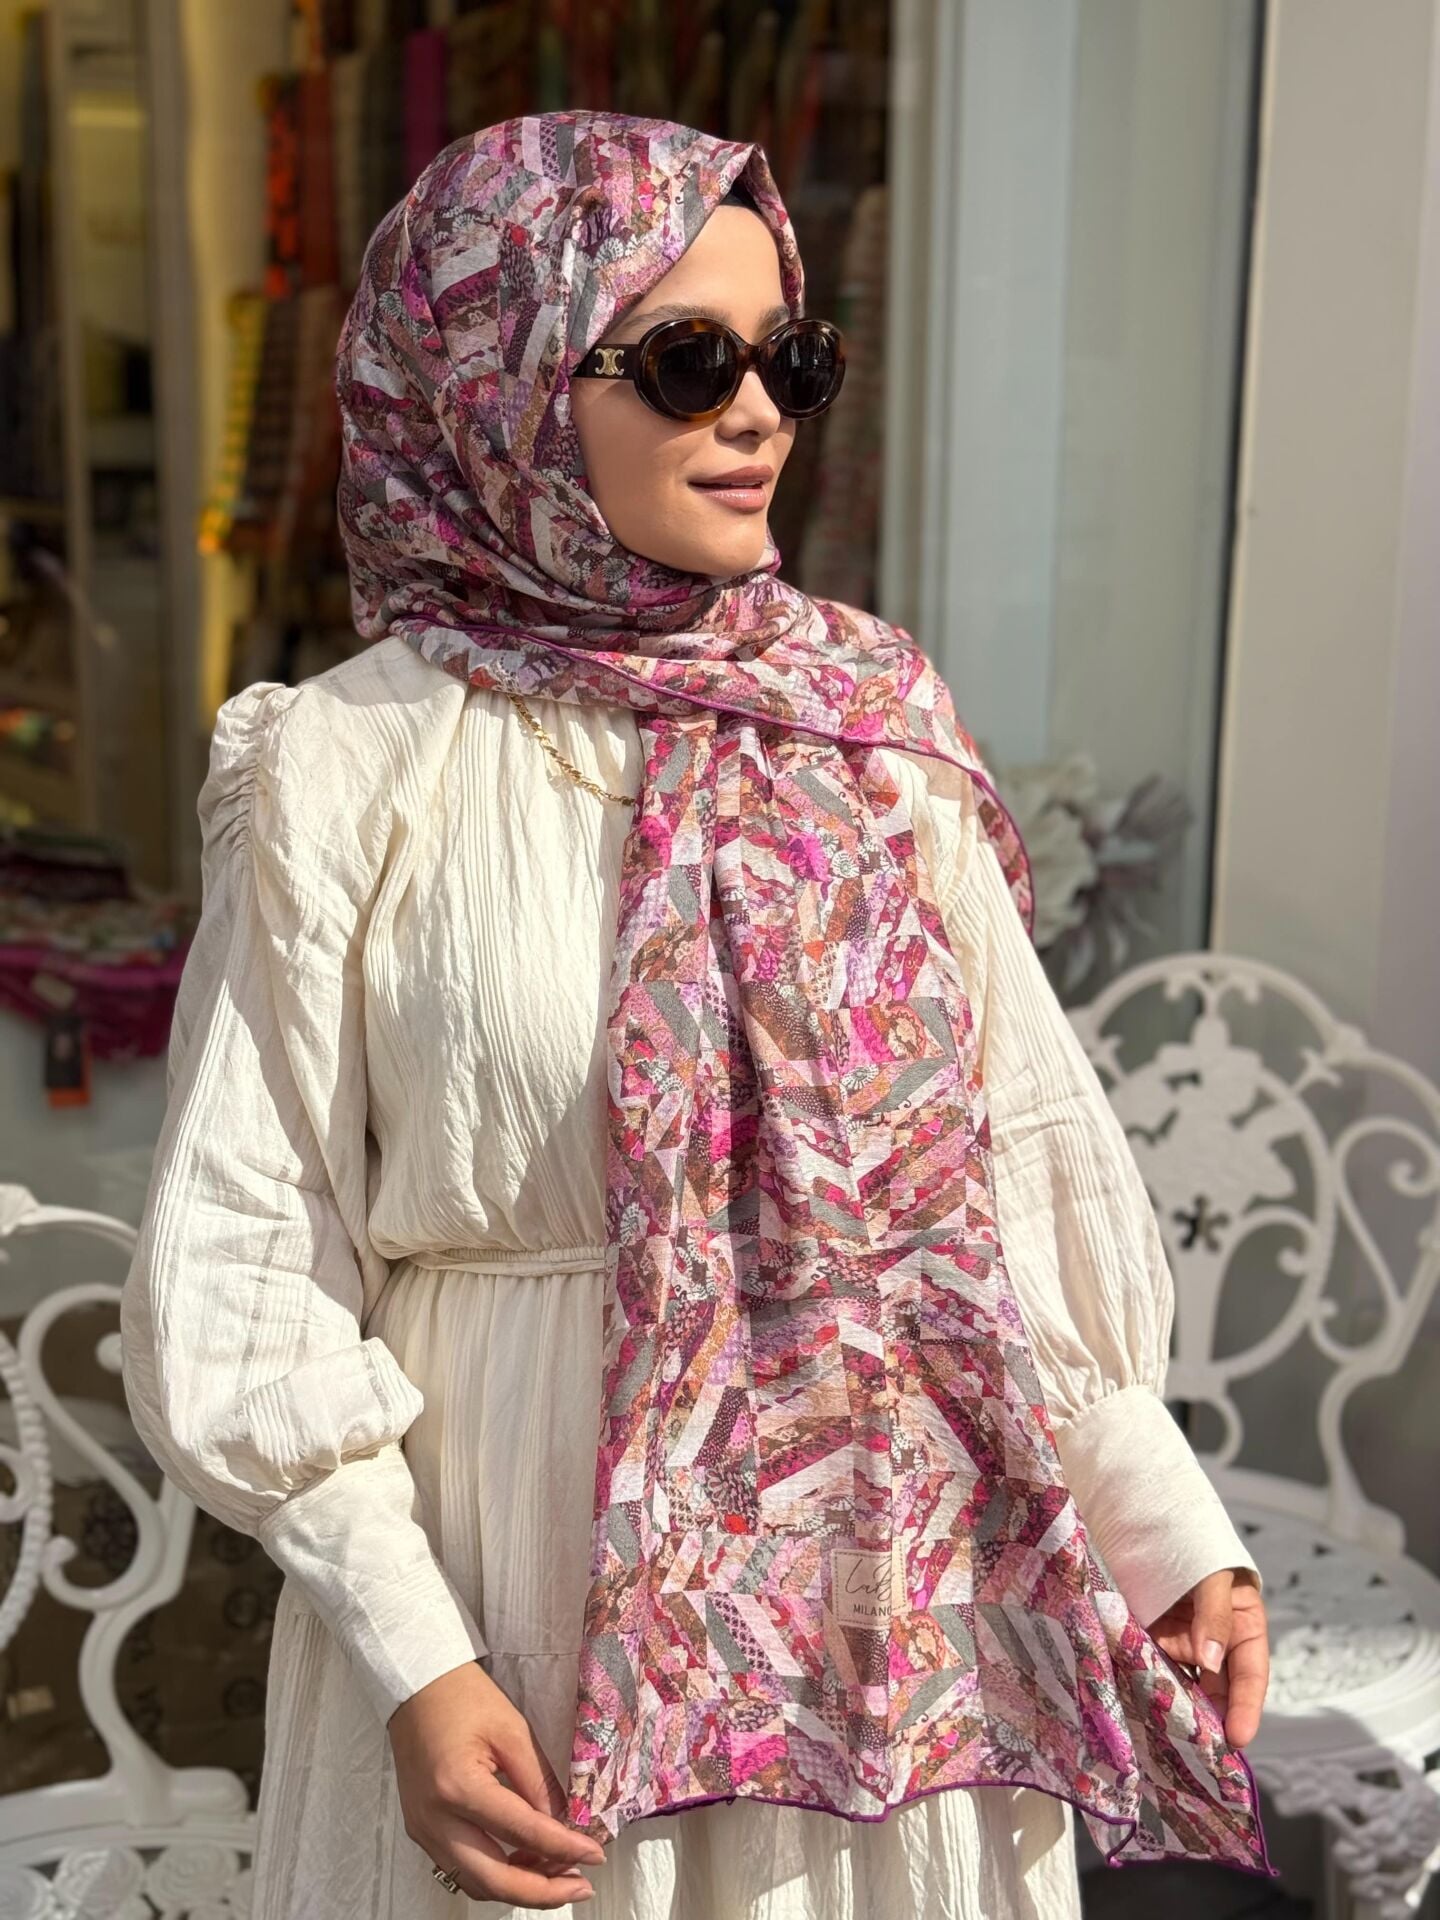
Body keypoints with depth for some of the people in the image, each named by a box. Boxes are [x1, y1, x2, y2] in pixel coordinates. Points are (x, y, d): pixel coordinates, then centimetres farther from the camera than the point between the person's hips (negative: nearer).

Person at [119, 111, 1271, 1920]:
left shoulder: (874, 720, 0)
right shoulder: (350, 775, -10)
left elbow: (1025, 1152, 3)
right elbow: (241, 1261, -7)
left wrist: (1165, 1523, -1)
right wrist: (409, 1661, -13)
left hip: (894, 1572, 4)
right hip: (537, 1592, -3)